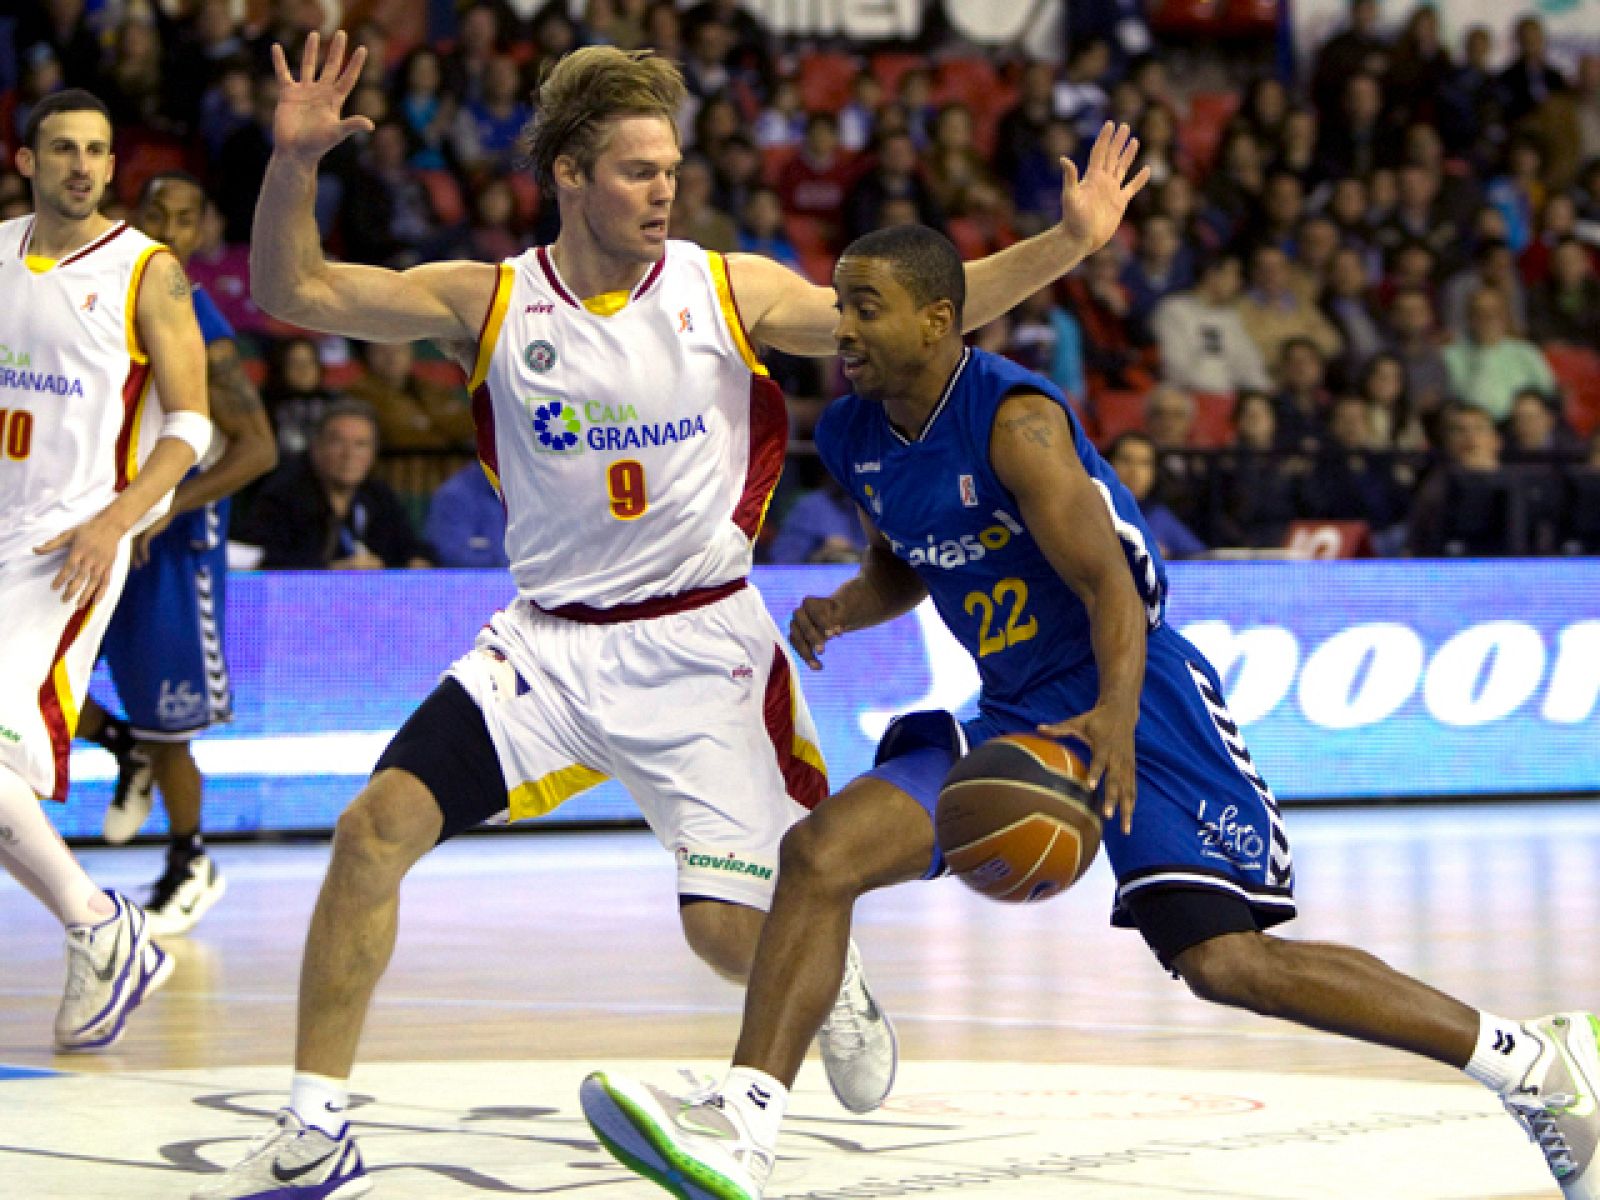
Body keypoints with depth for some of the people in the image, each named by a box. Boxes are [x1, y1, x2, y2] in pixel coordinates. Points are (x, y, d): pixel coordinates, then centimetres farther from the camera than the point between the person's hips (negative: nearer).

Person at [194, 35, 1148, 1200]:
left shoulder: (728, 290, -4)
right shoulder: (492, 302, -2)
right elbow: (295, 294, -4)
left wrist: (1068, 241, -14)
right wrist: (293, 166, -21)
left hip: (699, 644, -1)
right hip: (549, 642, 1)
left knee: (729, 926, -5)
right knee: (375, 829, -15)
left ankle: (831, 986, 35)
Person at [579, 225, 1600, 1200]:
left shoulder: (1015, 418, -19)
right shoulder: (854, 439, 5)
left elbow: (1110, 584, -23)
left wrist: (1116, 717, -41)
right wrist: (842, 610, 1)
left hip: (1132, 696, -7)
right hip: (1014, 714, 7)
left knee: (1226, 962, -15)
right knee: (821, 852, -11)